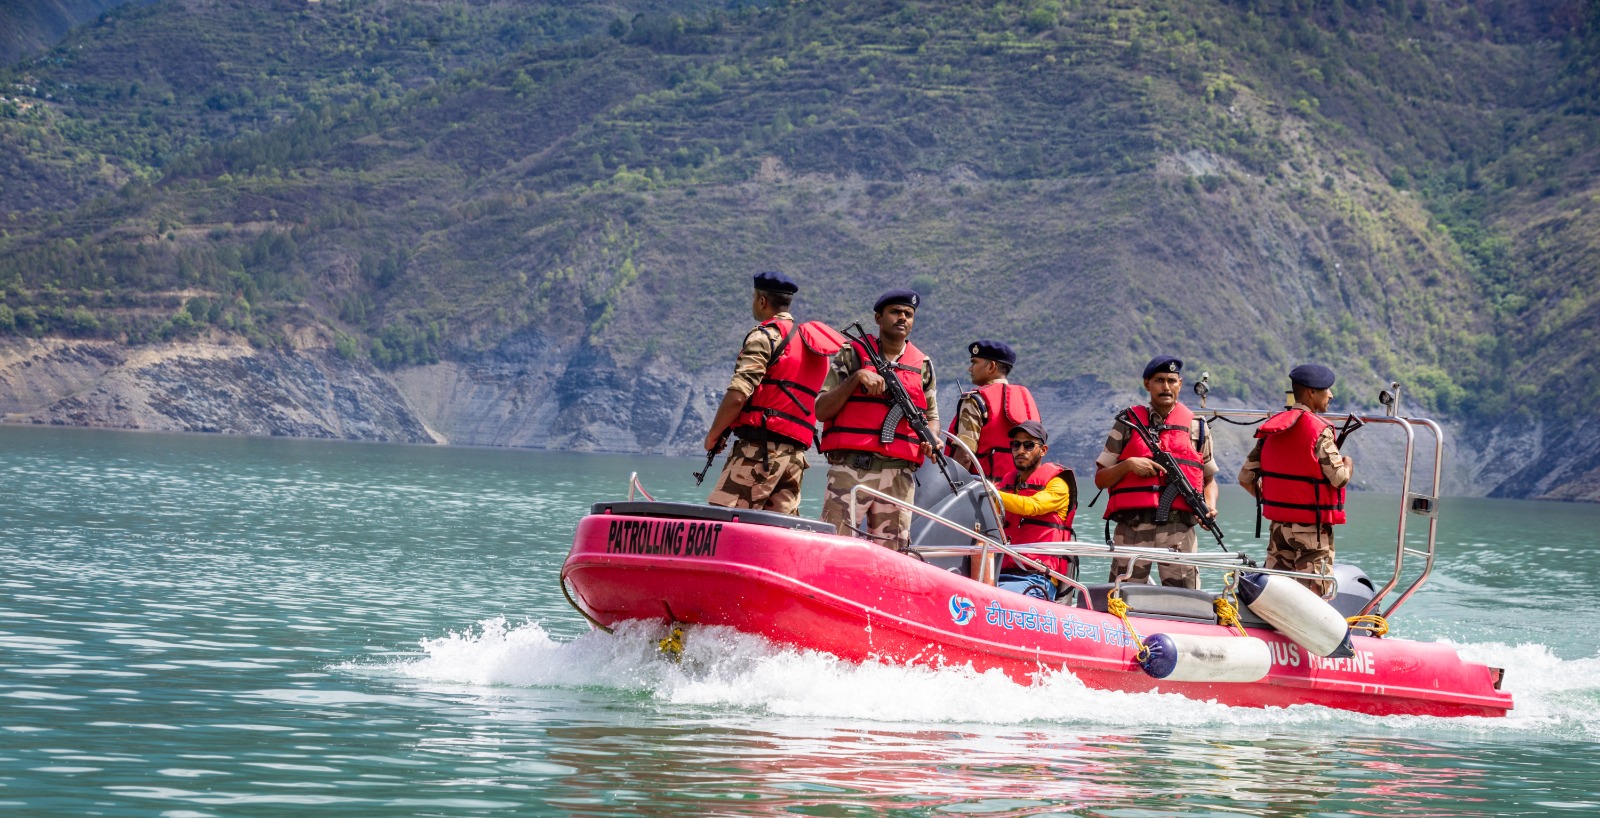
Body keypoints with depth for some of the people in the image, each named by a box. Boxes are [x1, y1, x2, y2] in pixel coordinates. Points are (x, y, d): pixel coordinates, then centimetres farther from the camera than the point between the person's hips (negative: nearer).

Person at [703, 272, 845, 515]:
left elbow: (738, 395, -12)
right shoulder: (811, 343, 24)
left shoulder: (766, 335, -3)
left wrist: (713, 435, -2)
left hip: (761, 446, -8)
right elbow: (821, 407, 19)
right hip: (796, 453, 8)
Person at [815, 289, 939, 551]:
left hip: (899, 473, 3)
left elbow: (932, 416, 26)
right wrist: (856, 378, -11)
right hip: (851, 467, -3)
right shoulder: (852, 355, 7)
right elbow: (822, 411, 1)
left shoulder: (922, 365, 16)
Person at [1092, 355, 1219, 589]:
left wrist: (1210, 506, -1)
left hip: (1179, 527, 0)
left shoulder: (1196, 426, 15)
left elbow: (1209, 479, 20)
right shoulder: (1128, 423, 11)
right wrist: (1128, 465, -8)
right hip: (1132, 527, 0)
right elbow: (1101, 479, 10)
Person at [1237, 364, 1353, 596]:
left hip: (1278, 525, 6)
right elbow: (1339, 478, -17)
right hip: (1312, 528, -6)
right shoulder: (1319, 431, -14)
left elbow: (1245, 478, 7)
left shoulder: (1271, 428, 7)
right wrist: (1347, 464, 4)